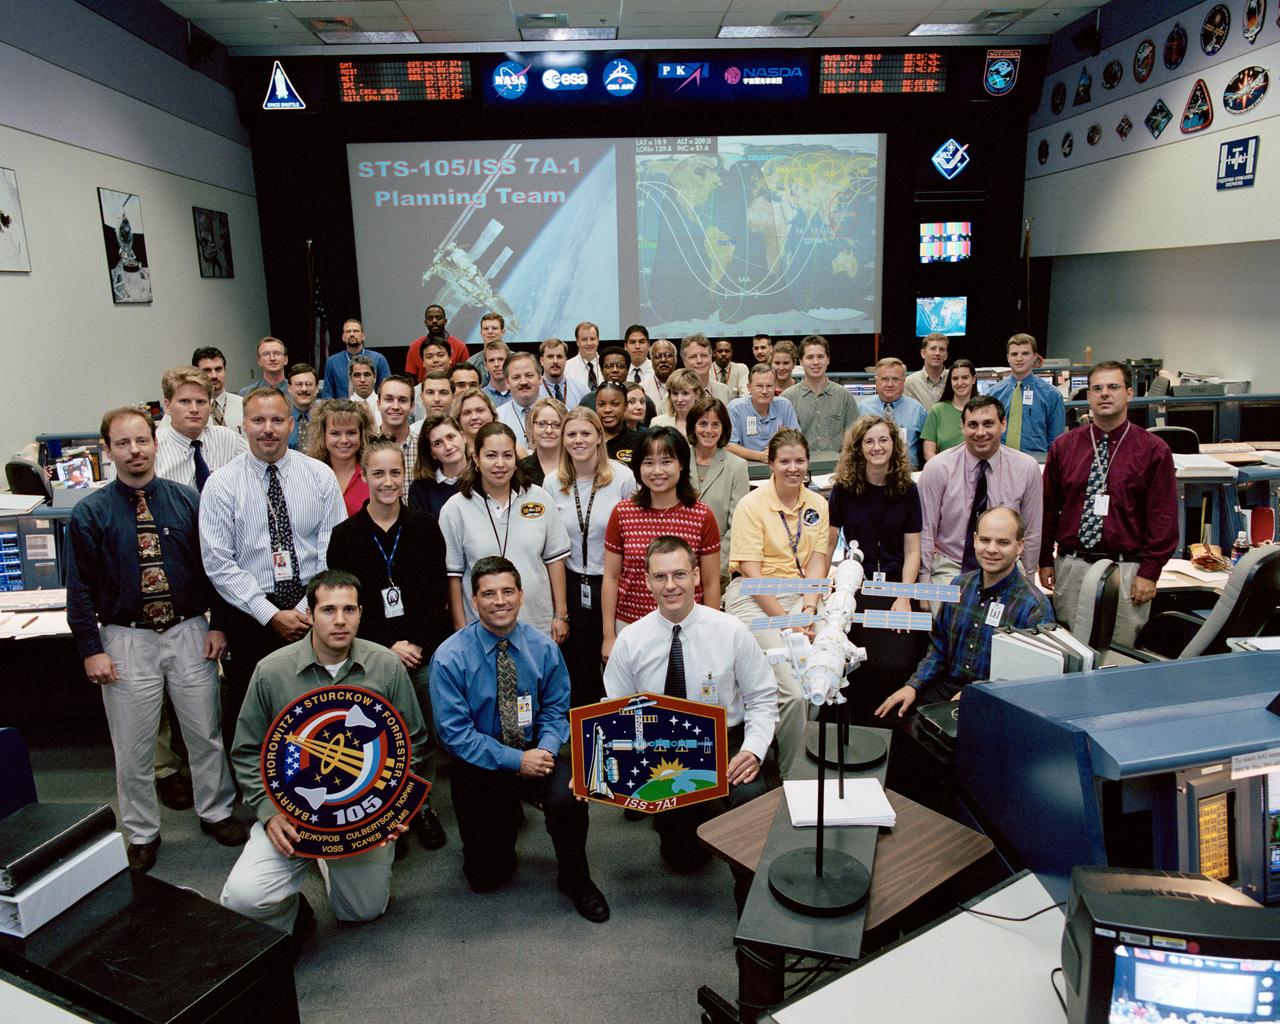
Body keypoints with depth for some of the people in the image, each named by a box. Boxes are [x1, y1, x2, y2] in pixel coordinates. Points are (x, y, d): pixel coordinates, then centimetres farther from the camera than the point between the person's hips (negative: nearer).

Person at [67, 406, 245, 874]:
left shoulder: (187, 500, 0)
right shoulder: (90, 513, -4)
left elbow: (211, 566, 4)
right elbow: (80, 589, -3)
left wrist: (219, 624, 0)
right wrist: (91, 650, -6)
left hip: (189, 633, 1)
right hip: (127, 641, -1)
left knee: (205, 732, 12)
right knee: (133, 747, 10)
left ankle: (215, 812, 33)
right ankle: (141, 834, 29)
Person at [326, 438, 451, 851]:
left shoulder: (425, 527, 2)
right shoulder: (345, 535, 0)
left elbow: (438, 594, 1)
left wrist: (417, 643, -10)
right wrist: (388, 647, -10)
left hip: (424, 652, 1)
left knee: (424, 737, 7)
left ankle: (421, 806, 27)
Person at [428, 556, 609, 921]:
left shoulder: (543, 648, -6)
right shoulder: (450, 658, -15)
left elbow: (556, 710, 1)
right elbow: (455, 732, -16)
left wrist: (546, 749, -20)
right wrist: (516, 760, -23)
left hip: (535, 752, 1)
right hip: (479, 765, -1)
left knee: (568, 797, -31)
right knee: (486, 876, -1)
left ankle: (575, 881, -2)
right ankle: (508, 815, 32)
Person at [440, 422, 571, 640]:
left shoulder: (540, 499, 1)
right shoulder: (455, 508, -4)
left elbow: (555, 559, 5)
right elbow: (453, 574, -2)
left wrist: (561, 615, 3)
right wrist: (461, 631, -3)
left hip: (539, 626, 2)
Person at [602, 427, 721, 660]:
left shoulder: (702, 516, -5)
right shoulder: (622, 513, -2)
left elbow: (711, 584, 1)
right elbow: (611, 578, 3)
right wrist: (609, 637, 2)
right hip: (629, 627, 1)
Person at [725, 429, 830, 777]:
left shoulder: (818, 504, 11)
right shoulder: (752, 505, -6)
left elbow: (817, 559, 5)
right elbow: (751, 571, -10)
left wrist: (808, 607, -11)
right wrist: (784, 618, -15)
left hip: (799, 595, 5)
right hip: (754, 597, -5)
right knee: (793, 691, -21)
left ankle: (781, 770, 5)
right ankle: (775, 773, 2)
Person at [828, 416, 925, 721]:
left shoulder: (907, 490, 5)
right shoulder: (844, 488, 3)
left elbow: (912, 550, 4)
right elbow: (828, 543, 6)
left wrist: (904, 599, -6)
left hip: (895, 585, 1)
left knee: (897, 664, -16)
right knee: (861, 666, -15)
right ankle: (862, 728, 5)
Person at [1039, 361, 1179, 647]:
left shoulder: (1153, 450, -1)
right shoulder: (1063, 446, 6)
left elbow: (1164, 516, -2)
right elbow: (1048, 507, 9)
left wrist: (1149, 572, -7)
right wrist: (1045, 561, 6)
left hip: (1126, 569, -2)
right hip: (1070, 566, 2)